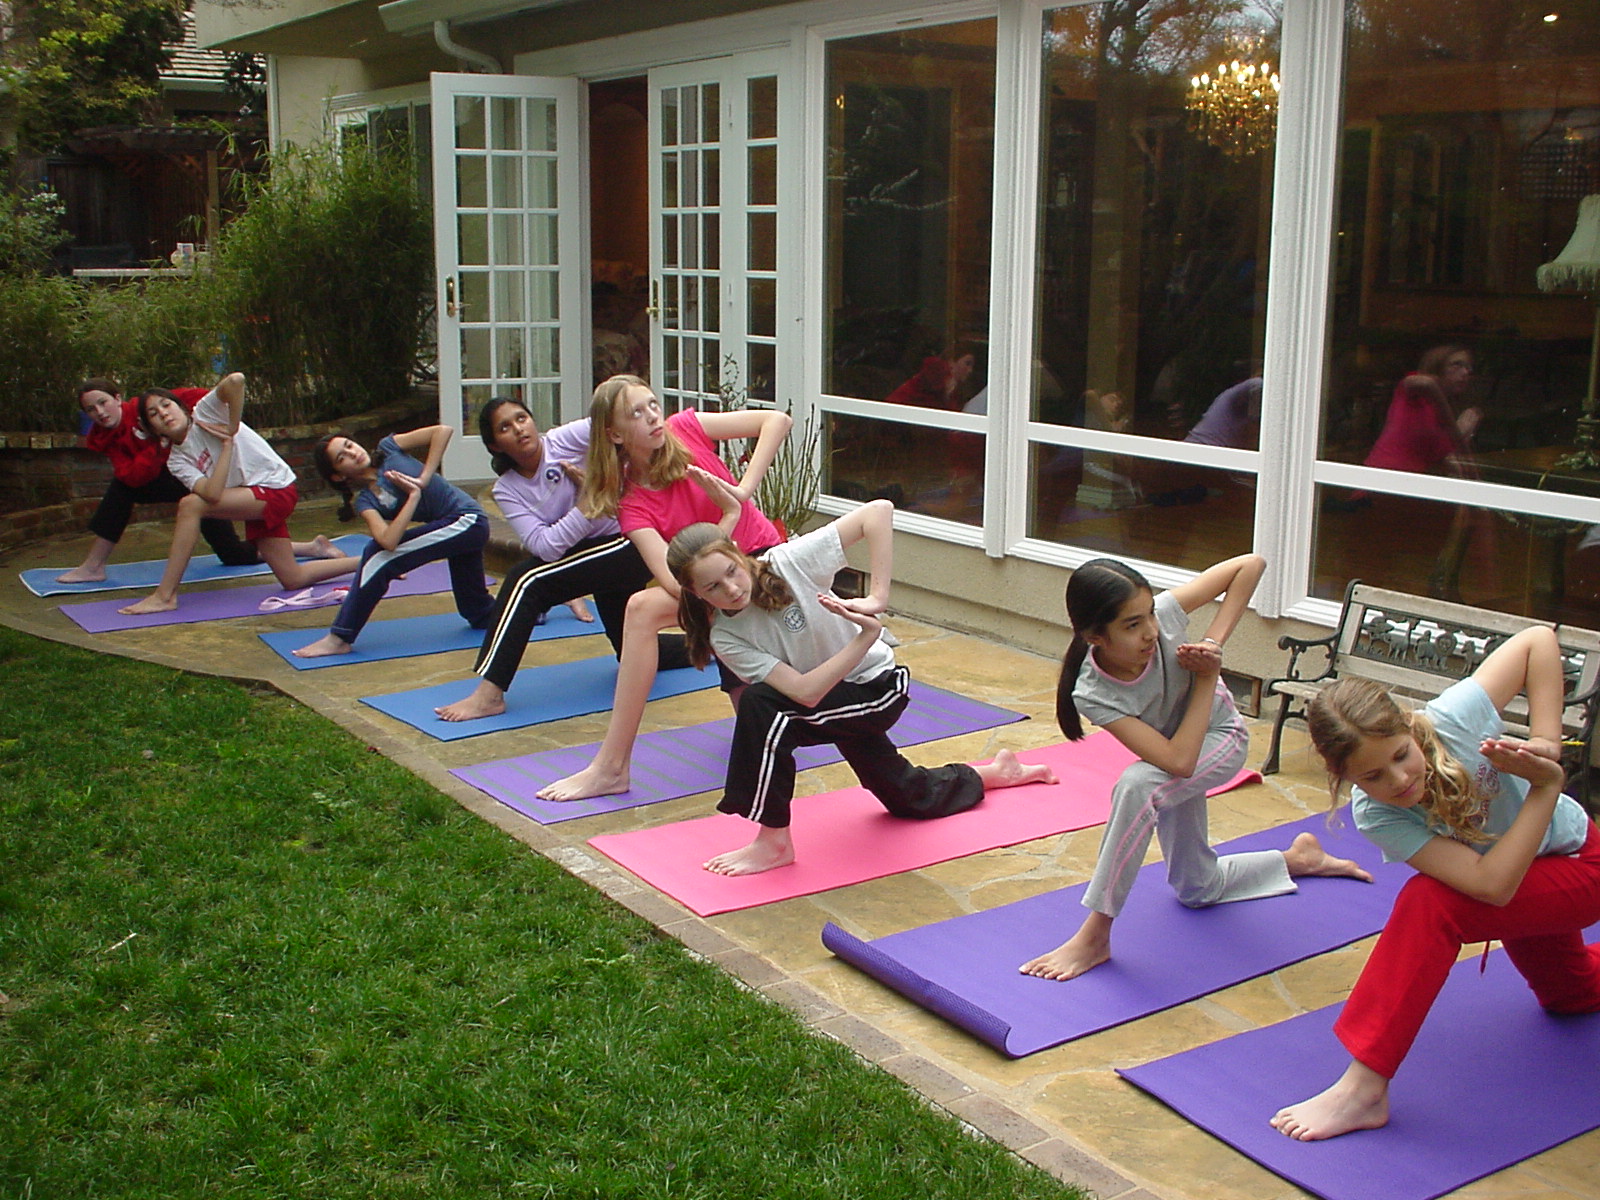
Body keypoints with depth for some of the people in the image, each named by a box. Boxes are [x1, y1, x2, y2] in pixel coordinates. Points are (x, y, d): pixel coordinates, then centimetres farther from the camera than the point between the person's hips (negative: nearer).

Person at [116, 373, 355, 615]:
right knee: (293, 580, 9)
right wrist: (227, 445, -14)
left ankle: (164, 596, -17)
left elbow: (235, 380, -29)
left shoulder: (204, 412, -8)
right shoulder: (176, 461, 4)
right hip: (253, 504, 8)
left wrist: (232, 430, -18)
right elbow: (212, 494, -14)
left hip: (276, 487, -8)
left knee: (190, 505, -22)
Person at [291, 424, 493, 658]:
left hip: (468, 521, -7)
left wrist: (423, 480, -13)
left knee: (378, 557, -14)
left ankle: (339, 639, -7)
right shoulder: (365, 501, 4)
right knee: (479, 615, 13)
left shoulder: (389, 448, -2)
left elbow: (444, 431, -12)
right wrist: (414, 495, -17)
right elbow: (388, 540, -13)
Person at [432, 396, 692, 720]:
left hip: (630, 542, -8)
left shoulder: (567, 439, -12)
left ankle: (490, 694, -21)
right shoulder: (507, 490, -1)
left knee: (527, 580, -24)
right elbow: (545, 547, -14)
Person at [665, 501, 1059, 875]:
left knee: (762, 705, -29)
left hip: (879, 688, -6)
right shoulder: (725, 637, -18)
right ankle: (997, 772, 53)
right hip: (827, 703, 6)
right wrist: (866, 636, -35)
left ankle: (774, 841, -15)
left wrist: (877, 597, -37)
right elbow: (805, 692, -27)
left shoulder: (787, 563, -27)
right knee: (912, 800, 23)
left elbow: (879, 511, -33)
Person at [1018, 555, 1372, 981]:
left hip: (1221, 738, -3)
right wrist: (1208, 677, -32)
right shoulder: (1092, 694, -32)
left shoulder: (1163, 614, -32)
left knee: (1137, 785, -34)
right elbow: (1178, 760, -36)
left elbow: (1252, 564, -24)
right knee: (1197, 890, 15)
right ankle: (1298, 858, 42)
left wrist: (1214, 640, -31)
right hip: (1179, 754, 3)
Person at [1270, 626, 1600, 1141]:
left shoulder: (1453, 719, -33)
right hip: (1524, 885, 4)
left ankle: (1363, 1089, -23)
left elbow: (1540, 640, -22)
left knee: (1428, 902, -30)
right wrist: (1544, 786, -38)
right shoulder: (1375, 816, -28)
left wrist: (1546, 745, -30)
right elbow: (1492, 885, -35)